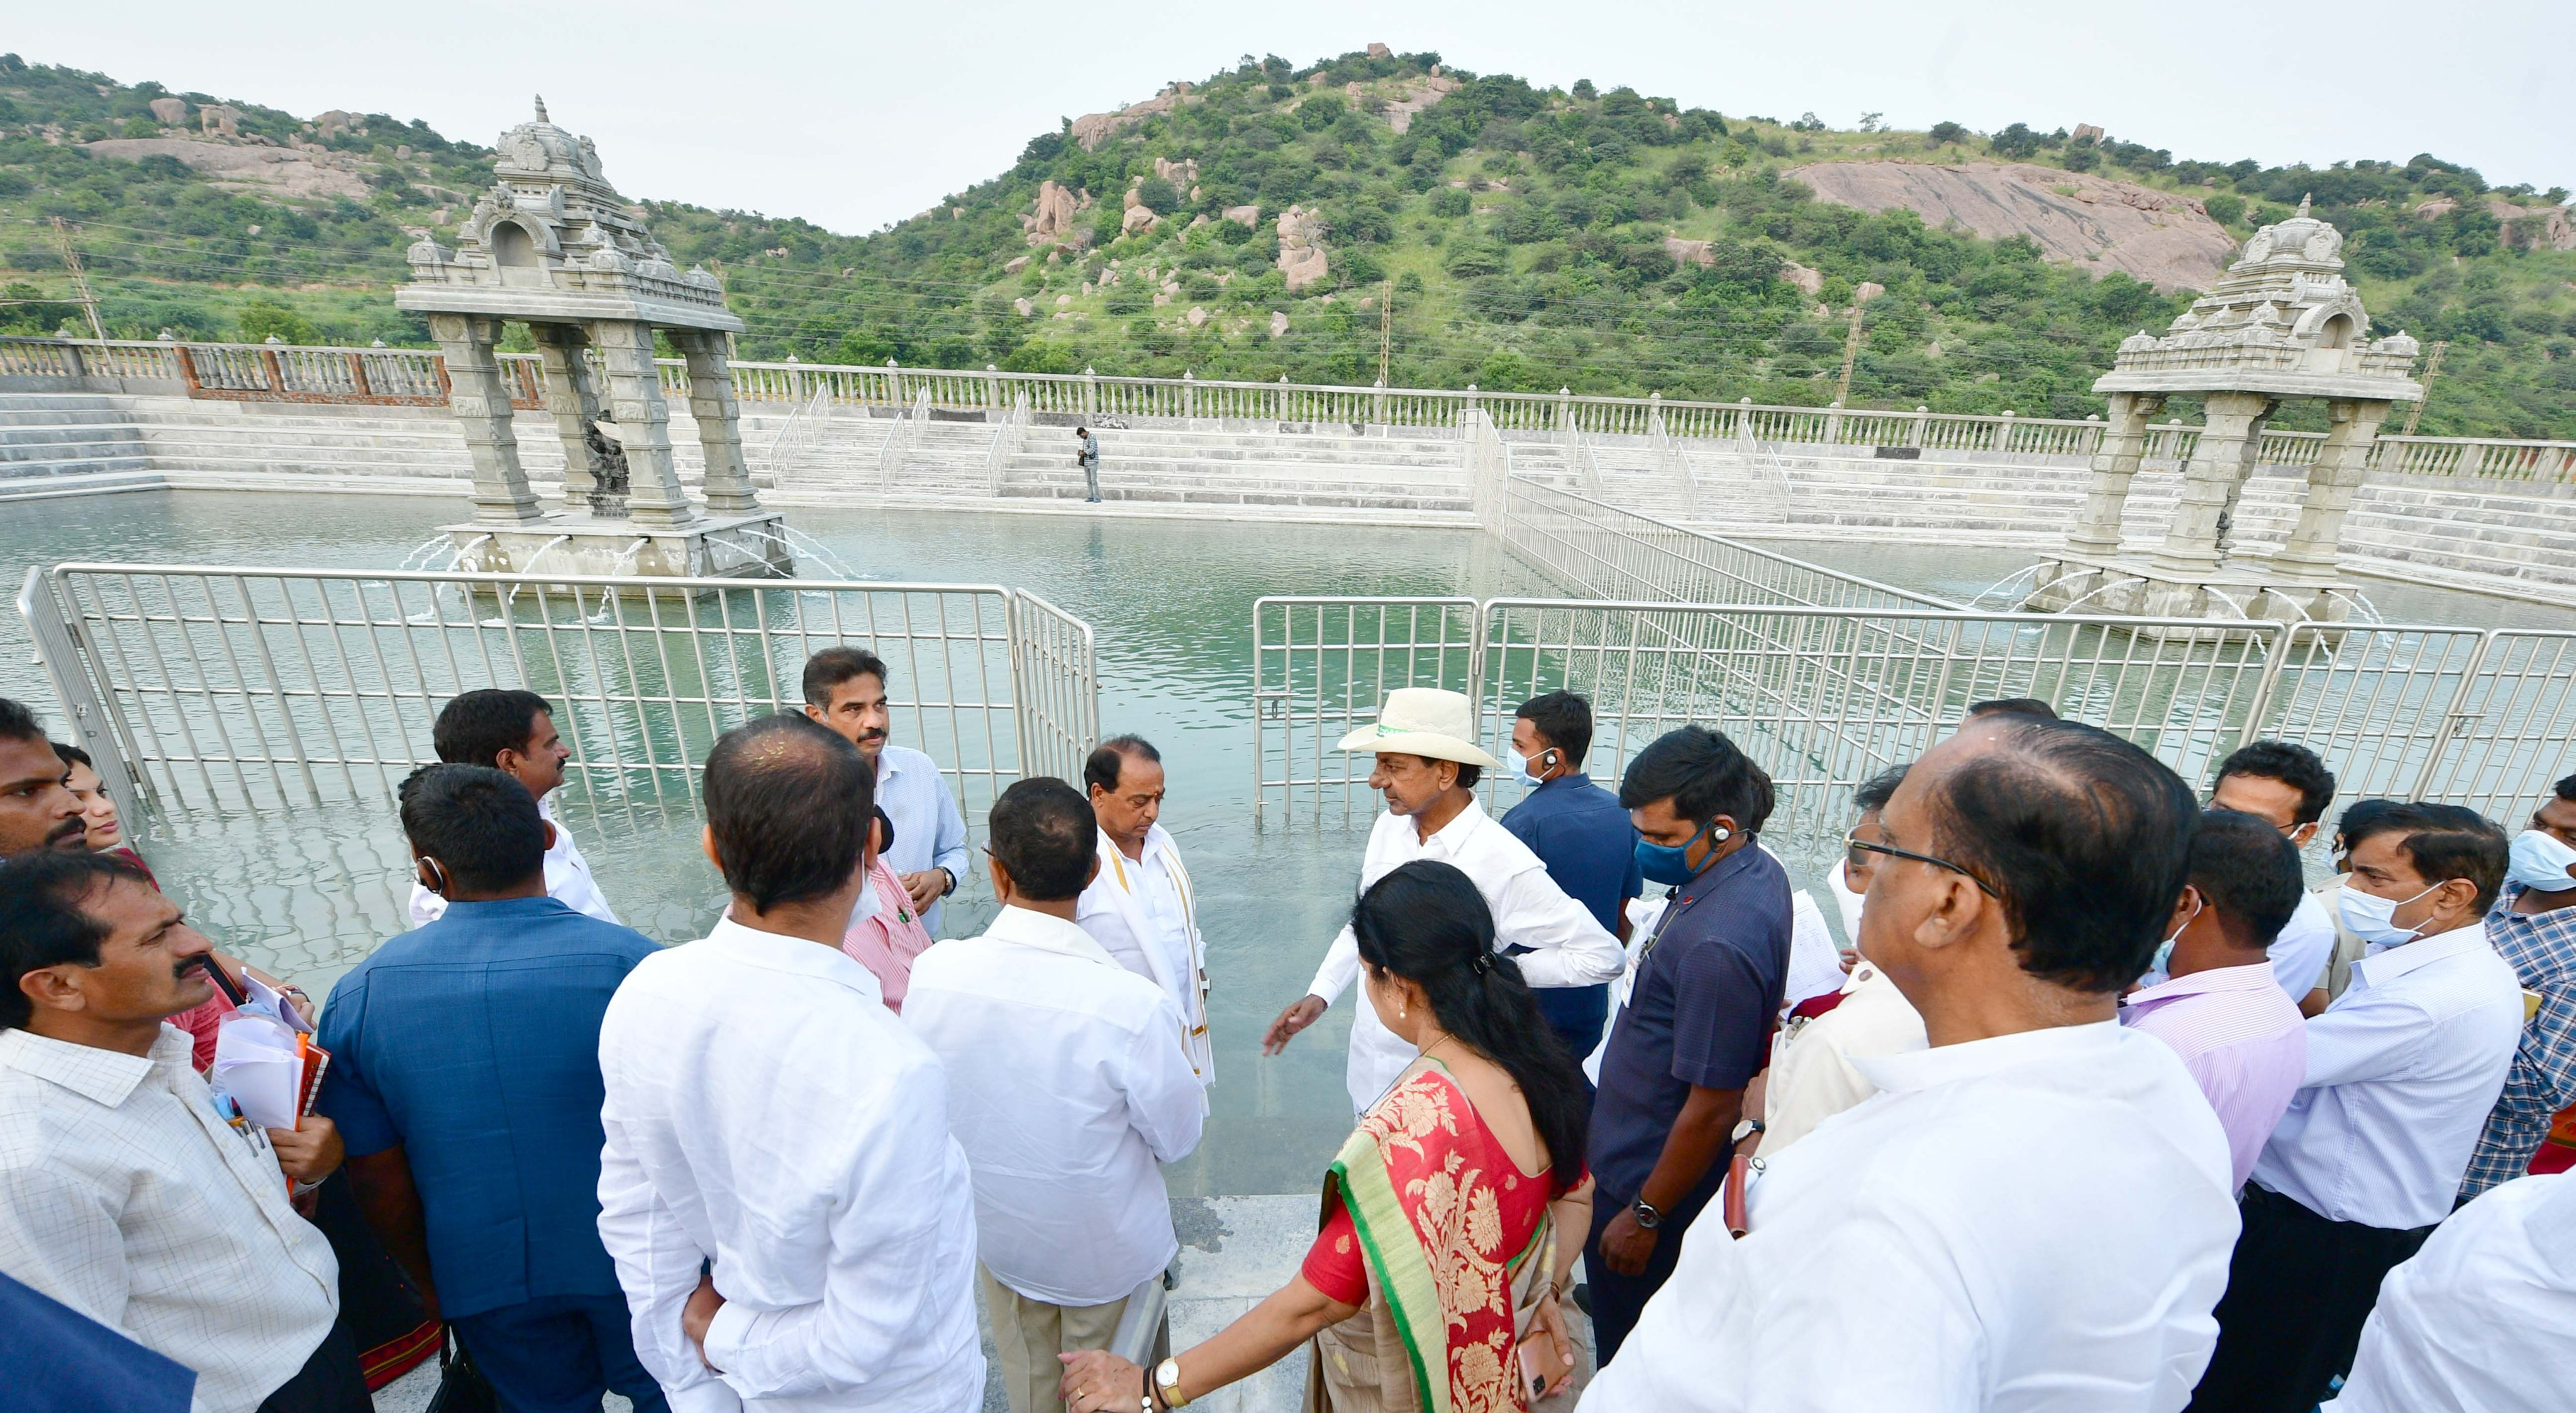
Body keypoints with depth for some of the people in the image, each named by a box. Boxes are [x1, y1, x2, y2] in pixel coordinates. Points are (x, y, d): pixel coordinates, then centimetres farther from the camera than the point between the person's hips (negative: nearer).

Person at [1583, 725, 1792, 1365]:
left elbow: (1713, 1109, -27)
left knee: (1631, 1357, 15)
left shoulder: (1718, 944, -35)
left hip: (1650, 1178, -9)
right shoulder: (1757, 871, -5)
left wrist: (1644, 1217, -15)